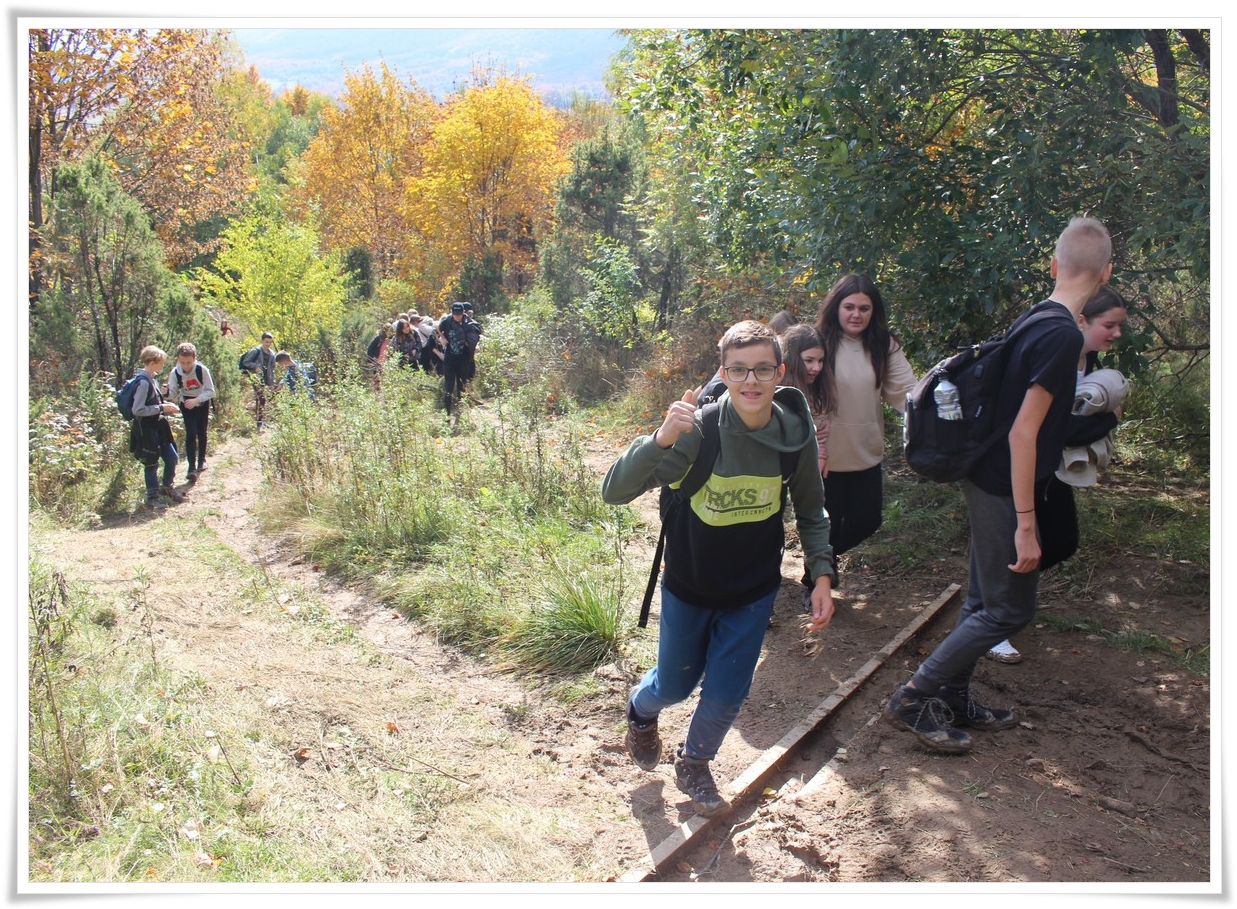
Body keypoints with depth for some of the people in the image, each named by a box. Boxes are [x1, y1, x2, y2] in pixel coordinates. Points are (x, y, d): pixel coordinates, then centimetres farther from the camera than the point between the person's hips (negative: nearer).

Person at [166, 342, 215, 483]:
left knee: (201, 432, 10)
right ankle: (192, 468, -15)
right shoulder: (175, 373, -21)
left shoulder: (202, 369, -26)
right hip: (186, 404, 0)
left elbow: (211, 391, -21)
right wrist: (168, 392, -37)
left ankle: (202, 460, 33)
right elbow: (174, 395, -14)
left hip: (202, 402, 0)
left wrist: (196, 400, -34)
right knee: (191, 433, -13)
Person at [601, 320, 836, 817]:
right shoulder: (698, 428, -28)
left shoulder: (796, 432, -16)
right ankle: (641, 710, 55)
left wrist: (821, 575, -8)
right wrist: (661, 438, -48)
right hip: (688, 587, -2)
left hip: (754, 591, 2)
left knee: (727, 695, 8)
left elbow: (811, 511, 2)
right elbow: (614, 491, -33)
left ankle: (694, 763, 40)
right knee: (674, 684, 18)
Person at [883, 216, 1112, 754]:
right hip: (1005, 490, -9)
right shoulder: (1064, 335, -20)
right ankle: (913, 698, 5)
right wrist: (1025, 524, -22)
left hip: (987, 481, 9)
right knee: (1010, 608, 1)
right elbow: (1023, 433, -24)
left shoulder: (1033, 319, 6)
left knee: (985, 601, 17)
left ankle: (953, 700, 28)